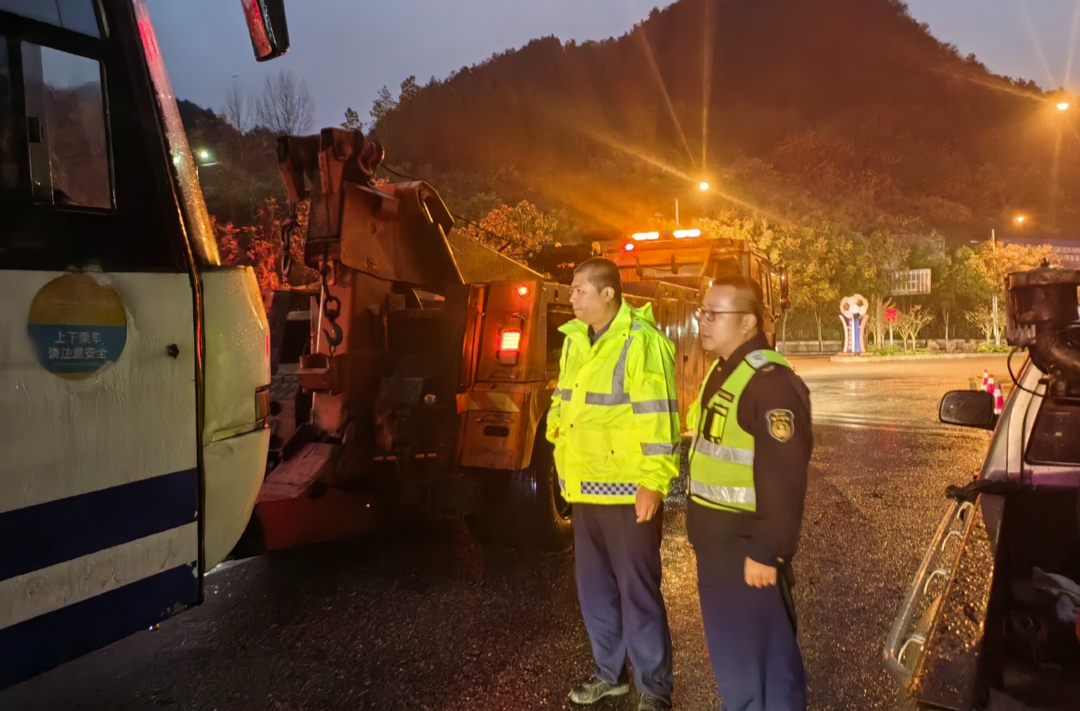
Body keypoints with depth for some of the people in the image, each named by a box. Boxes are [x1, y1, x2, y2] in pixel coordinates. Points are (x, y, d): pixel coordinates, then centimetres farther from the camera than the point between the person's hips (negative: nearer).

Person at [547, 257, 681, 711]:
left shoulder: (640, 341, -16)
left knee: (637, 592, 3)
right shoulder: (574, 339, 9)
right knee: (594, 588, 19)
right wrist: (558, 438, 16)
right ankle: (610, 674, 37)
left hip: (628, 489, -8)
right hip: (585, 486, 8)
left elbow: (658, 415, -20)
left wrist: (655, 481, -23)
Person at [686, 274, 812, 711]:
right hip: (716, 541, 10)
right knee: (727, 647, 21)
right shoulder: (722, 372, 12)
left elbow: (783, 480, -24)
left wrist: (767, 551, -23)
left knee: (762, 653, 3)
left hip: (747, 545, -9)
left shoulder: (771, 381, -20)